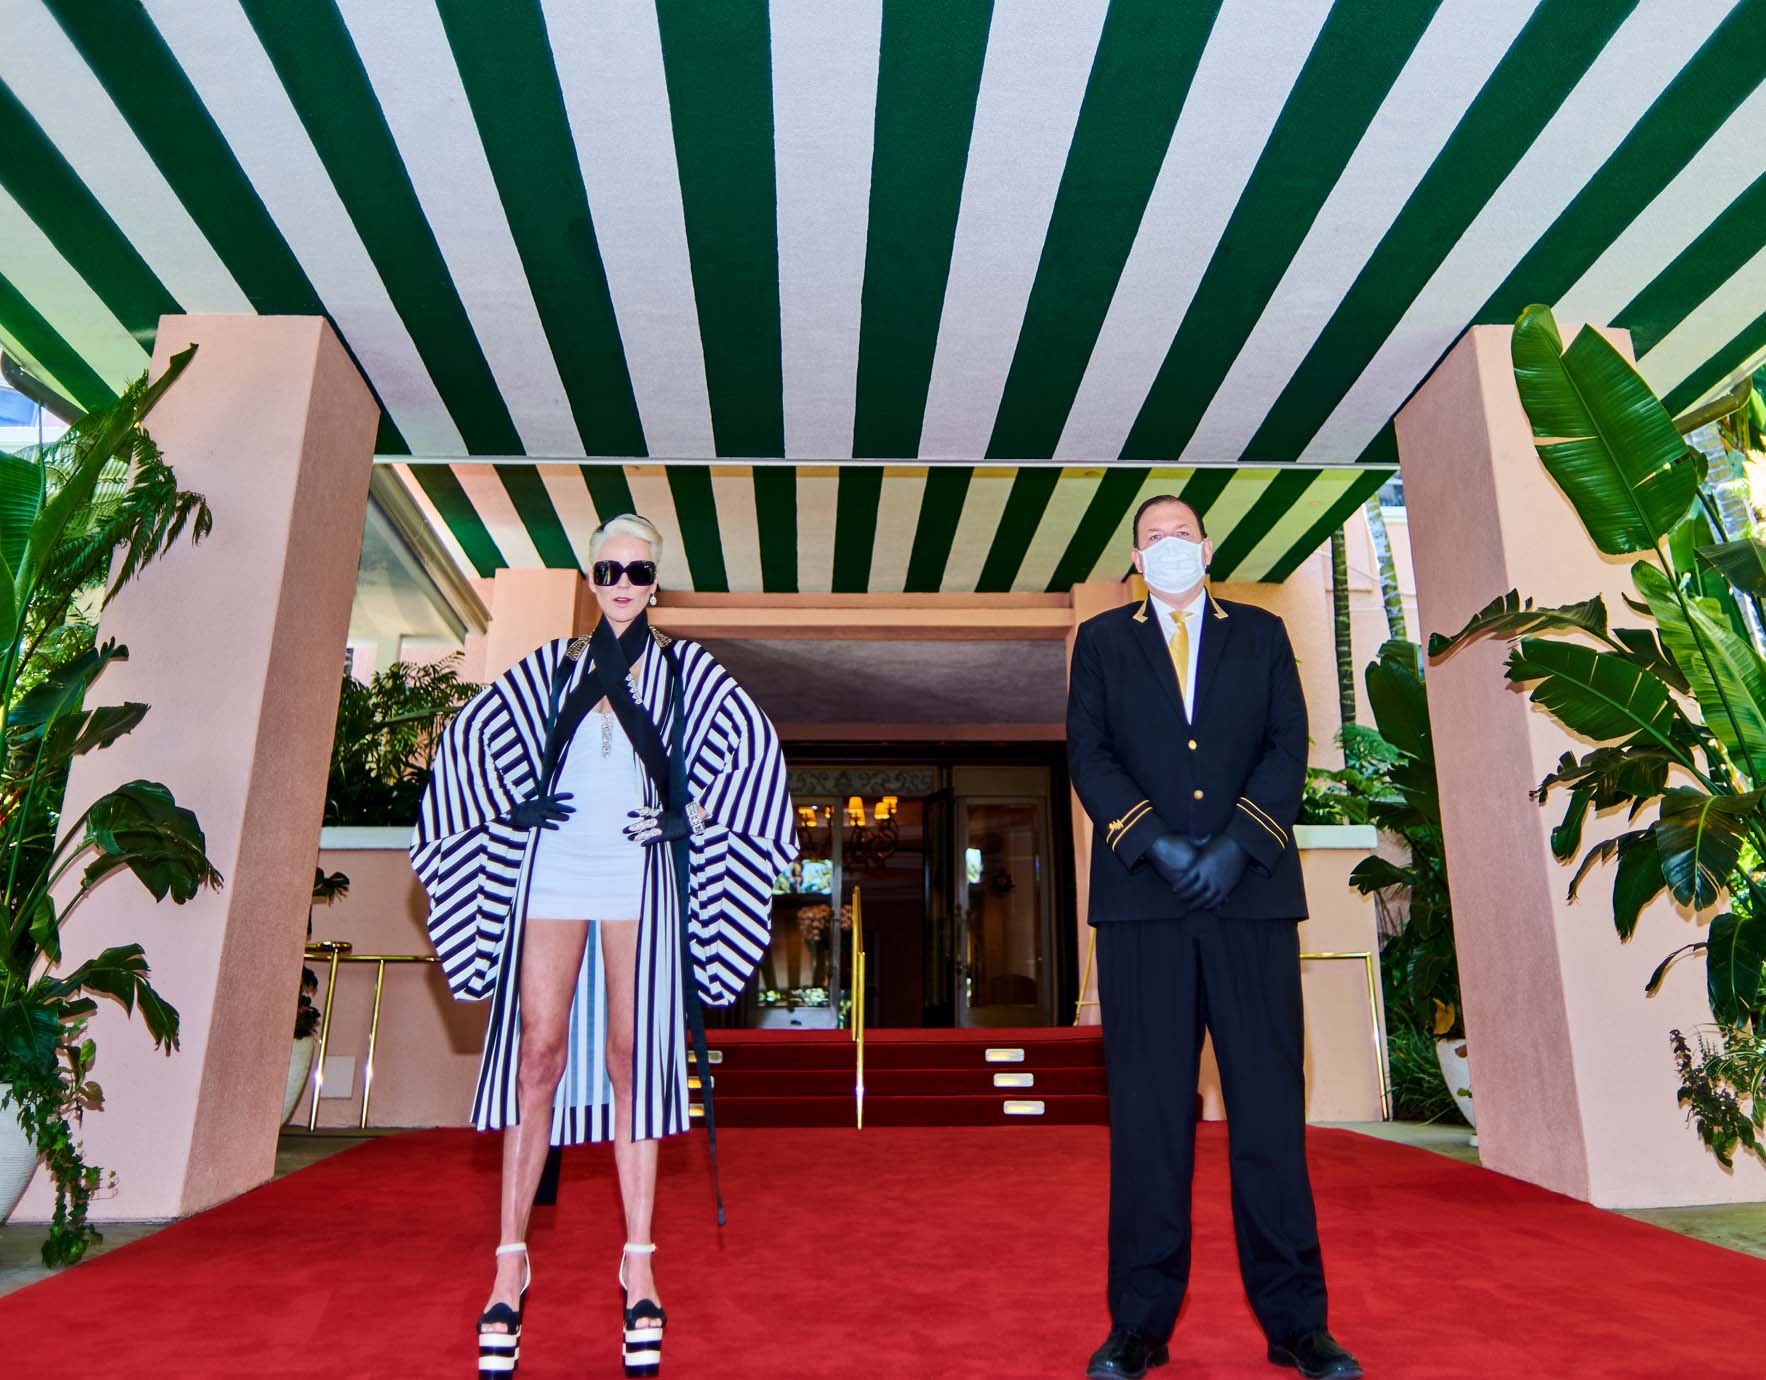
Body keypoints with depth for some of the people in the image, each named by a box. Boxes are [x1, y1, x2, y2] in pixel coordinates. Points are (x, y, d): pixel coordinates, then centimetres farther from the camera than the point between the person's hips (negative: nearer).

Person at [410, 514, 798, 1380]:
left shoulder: (684, 669, 9)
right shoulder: (551, 667, 13)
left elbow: (753, 748, 3)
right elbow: (469, 735, 18)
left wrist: (688, 818, -3)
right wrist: (511, 807, 5)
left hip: (639, 881, -1)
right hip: (553, 876, 1)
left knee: (633, 1058, 0)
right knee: (538, 1056, -1)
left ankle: (639, 1267, 8)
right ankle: (511, 1263, 9)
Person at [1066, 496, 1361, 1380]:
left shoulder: (1262, 634, 16)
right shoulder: (1102, 640, 14)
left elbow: (1289, 747, 5)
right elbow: (1088, 755, 3)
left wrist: (1236, 843, -9)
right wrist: (1154, 843, -11)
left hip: (1251, 887, 1)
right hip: (1142, 894, -1)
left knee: (1269, 1098, 3)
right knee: (1146, 1106, 1)